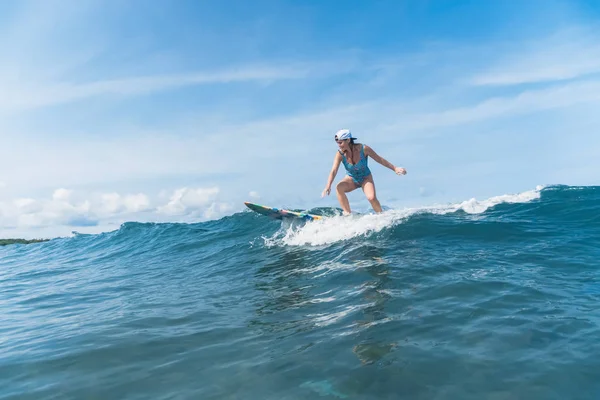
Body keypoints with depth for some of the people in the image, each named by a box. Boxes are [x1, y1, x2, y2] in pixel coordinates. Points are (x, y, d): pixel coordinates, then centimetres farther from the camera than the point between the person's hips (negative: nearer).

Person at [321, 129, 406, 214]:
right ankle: (347, 214, -18)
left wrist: (395, 168, -8)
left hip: (366, 178, -2)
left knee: (372, 197, -27)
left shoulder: (363, 149, -24)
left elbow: (380, 159, -12)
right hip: (351, 179, 2)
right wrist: (328, 186, -44)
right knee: (339, 187, -28)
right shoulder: (340, 154, -21)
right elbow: (334, 171, -29)